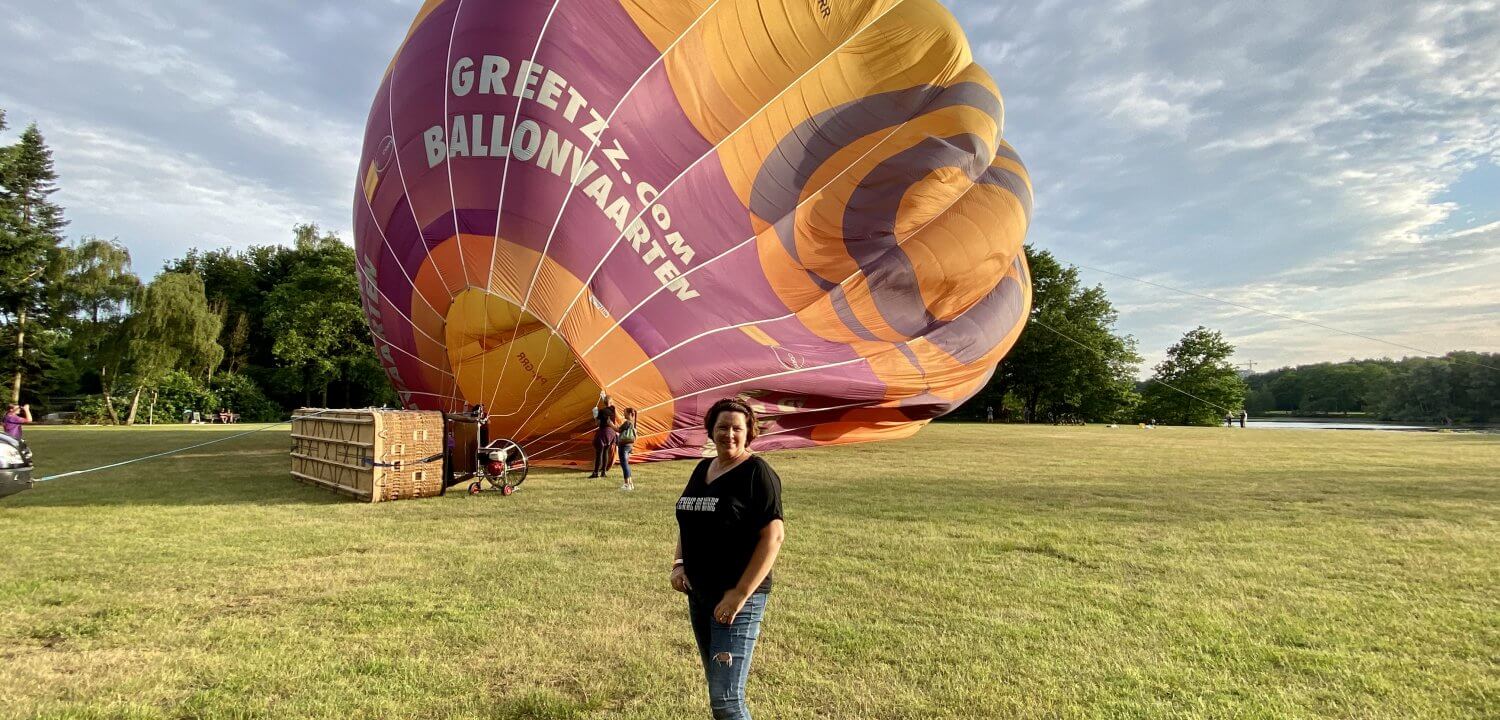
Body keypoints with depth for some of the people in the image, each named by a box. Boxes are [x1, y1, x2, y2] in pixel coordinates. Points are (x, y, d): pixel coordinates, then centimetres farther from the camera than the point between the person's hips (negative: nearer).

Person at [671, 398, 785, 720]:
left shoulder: (757, 472, -12)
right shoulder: (702, 469, 10)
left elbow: (774, 536, -18)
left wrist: (741, 593, -21)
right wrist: (679, 564, 3)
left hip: (738, 597, -7)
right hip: (698, 594, 7)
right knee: (717, 684, 18)